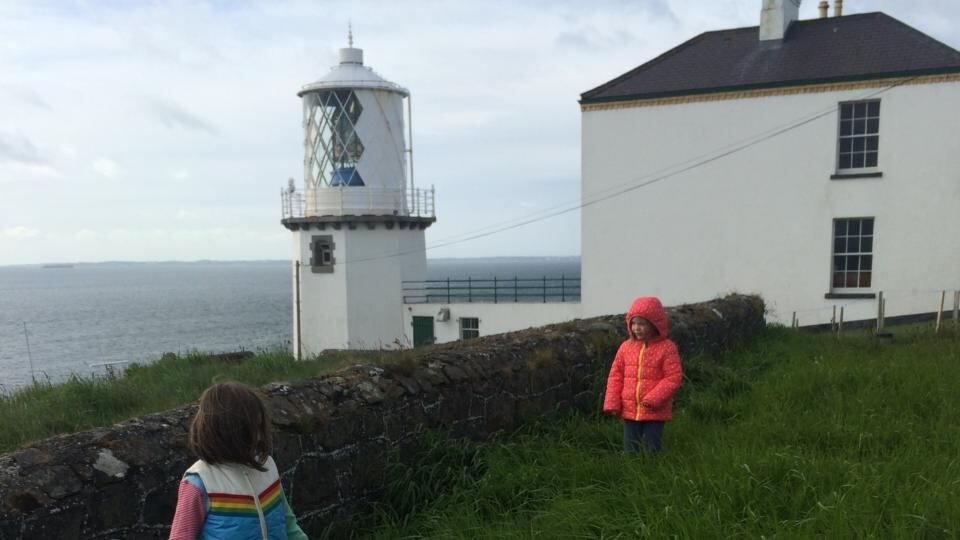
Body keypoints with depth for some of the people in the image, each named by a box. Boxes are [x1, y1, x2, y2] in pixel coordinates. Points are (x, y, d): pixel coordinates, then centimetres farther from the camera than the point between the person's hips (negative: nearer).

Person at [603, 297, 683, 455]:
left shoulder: (667, 348, -9)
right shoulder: (626, 347, 3)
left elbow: (674, 377, -11)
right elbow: (616, 375, 6)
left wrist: (654, 399, -20)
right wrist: (612, 403, -3)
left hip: (654, 412, -4)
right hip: (629, 410, 4)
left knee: (651, 449, 5)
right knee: (630, 449, 11)